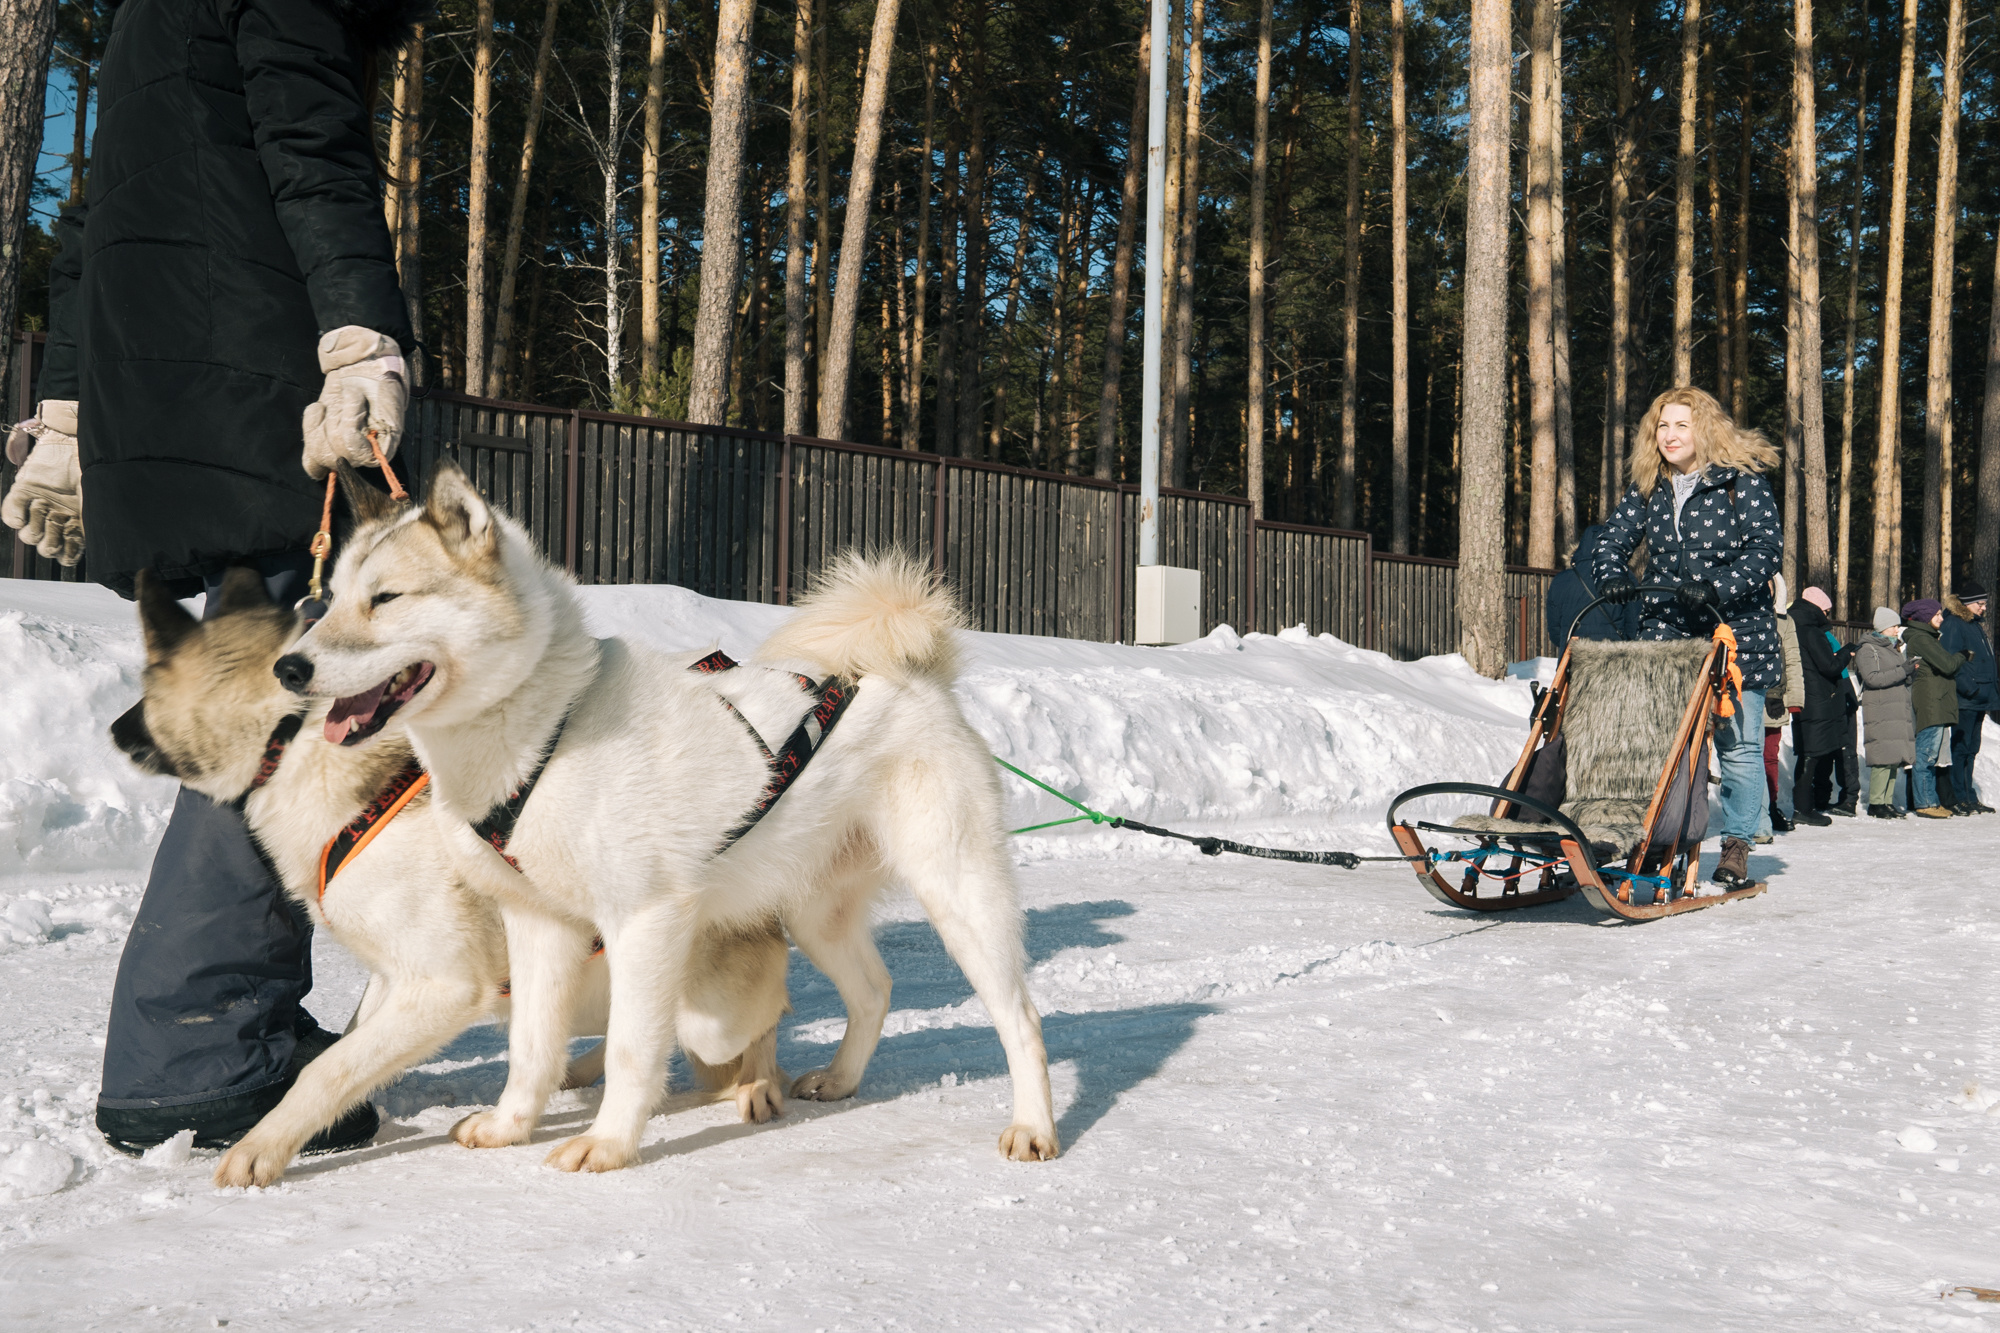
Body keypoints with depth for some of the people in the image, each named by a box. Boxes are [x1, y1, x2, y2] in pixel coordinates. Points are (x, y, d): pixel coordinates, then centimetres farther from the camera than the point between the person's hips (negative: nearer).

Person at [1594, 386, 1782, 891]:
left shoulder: (1743, 481, -6)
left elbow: (1767, 548, -12)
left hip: (1736, 630, -3)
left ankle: (1736, 846, 12)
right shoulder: (1647, 488, 8)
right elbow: (1612, 540, 11)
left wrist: (1716, 586, -25)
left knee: (1737, 743, -1)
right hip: (1665, 630, 4)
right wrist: (1613, 577, -11)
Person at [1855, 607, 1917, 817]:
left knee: (1895, 757, 5)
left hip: (1899, 711, 8)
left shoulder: (1893, 648, 23)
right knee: (1884, 756, -12)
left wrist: (1911, 670, 6)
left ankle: (1887, 800, 10)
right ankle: (1876, 803, -7)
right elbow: (1872, 678, -16)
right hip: (1879, 711, -8)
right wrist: (1903, 671, -17)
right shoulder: (1867, 649, -3)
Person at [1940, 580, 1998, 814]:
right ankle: (1959, 799, -5)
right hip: (1964, 700, -10)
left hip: (1979, 698, 10)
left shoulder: (1976, 625, 20)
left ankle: (1968, 797, 18)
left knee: (1971, 748, 13)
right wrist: (1968, 687, -23)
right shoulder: (1953, 625, -10)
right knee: (1961, 748, -7)